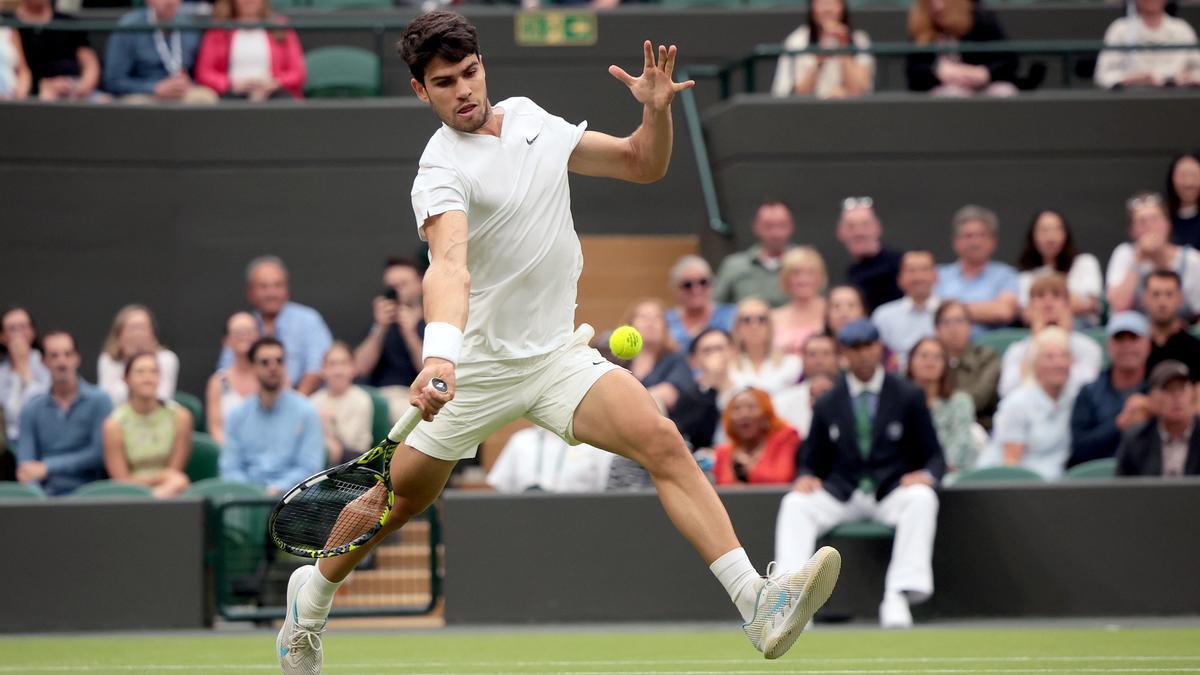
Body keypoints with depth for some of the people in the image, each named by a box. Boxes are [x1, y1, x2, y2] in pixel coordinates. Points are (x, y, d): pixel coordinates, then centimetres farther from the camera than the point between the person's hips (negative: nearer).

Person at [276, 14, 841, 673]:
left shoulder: (528, 117, 6)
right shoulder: (441, 171, -16)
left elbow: (642, 166, 13)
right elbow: (449, 264, -35)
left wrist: (656, 109, -8)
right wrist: (438, 353, -53)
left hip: (558, 354, 4)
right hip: (475, 365, -4)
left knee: (663, 442, -18)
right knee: (397, 501, 8)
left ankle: (758, 605, -29)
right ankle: (310, 595, 39)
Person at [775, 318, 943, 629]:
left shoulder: (908, 397, 8)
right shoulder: (827, 405, 13)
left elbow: (934, 457, 7)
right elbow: (812, 462, 16)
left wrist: (926, 475, -18)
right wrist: (806, 478, -10)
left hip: (894, 491, -2)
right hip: (840, 495, 2)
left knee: (922, 498, -35)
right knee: (795, 504, -26)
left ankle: (899, 598, -40)